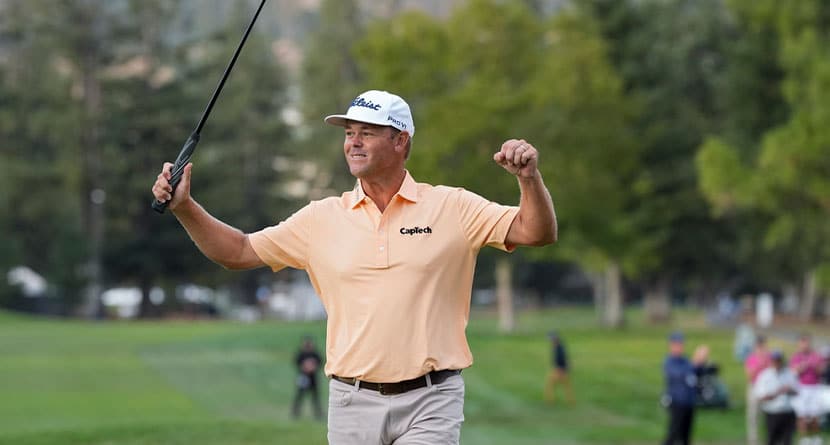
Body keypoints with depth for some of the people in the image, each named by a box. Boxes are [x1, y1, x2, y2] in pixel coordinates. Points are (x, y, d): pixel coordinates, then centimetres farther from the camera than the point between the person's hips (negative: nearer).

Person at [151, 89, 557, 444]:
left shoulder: (452, 208, 1)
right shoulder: (322, 218, 8)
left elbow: (535, 232, -4)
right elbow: (238, 252, 10)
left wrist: (529, 178, -22)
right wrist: (184, 207, -3)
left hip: (429, 404, -3)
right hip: (352, 402, 3)